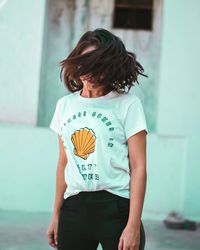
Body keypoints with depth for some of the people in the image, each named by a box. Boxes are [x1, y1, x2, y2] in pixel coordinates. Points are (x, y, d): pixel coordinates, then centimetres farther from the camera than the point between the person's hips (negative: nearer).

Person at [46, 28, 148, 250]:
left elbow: (138, 167, -7)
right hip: (73, 208, 4)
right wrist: (56, 215, 15)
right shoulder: (65, 105, 11)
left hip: (116, 207, -4)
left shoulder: (127, 104, -4)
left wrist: (134, 225, -13)